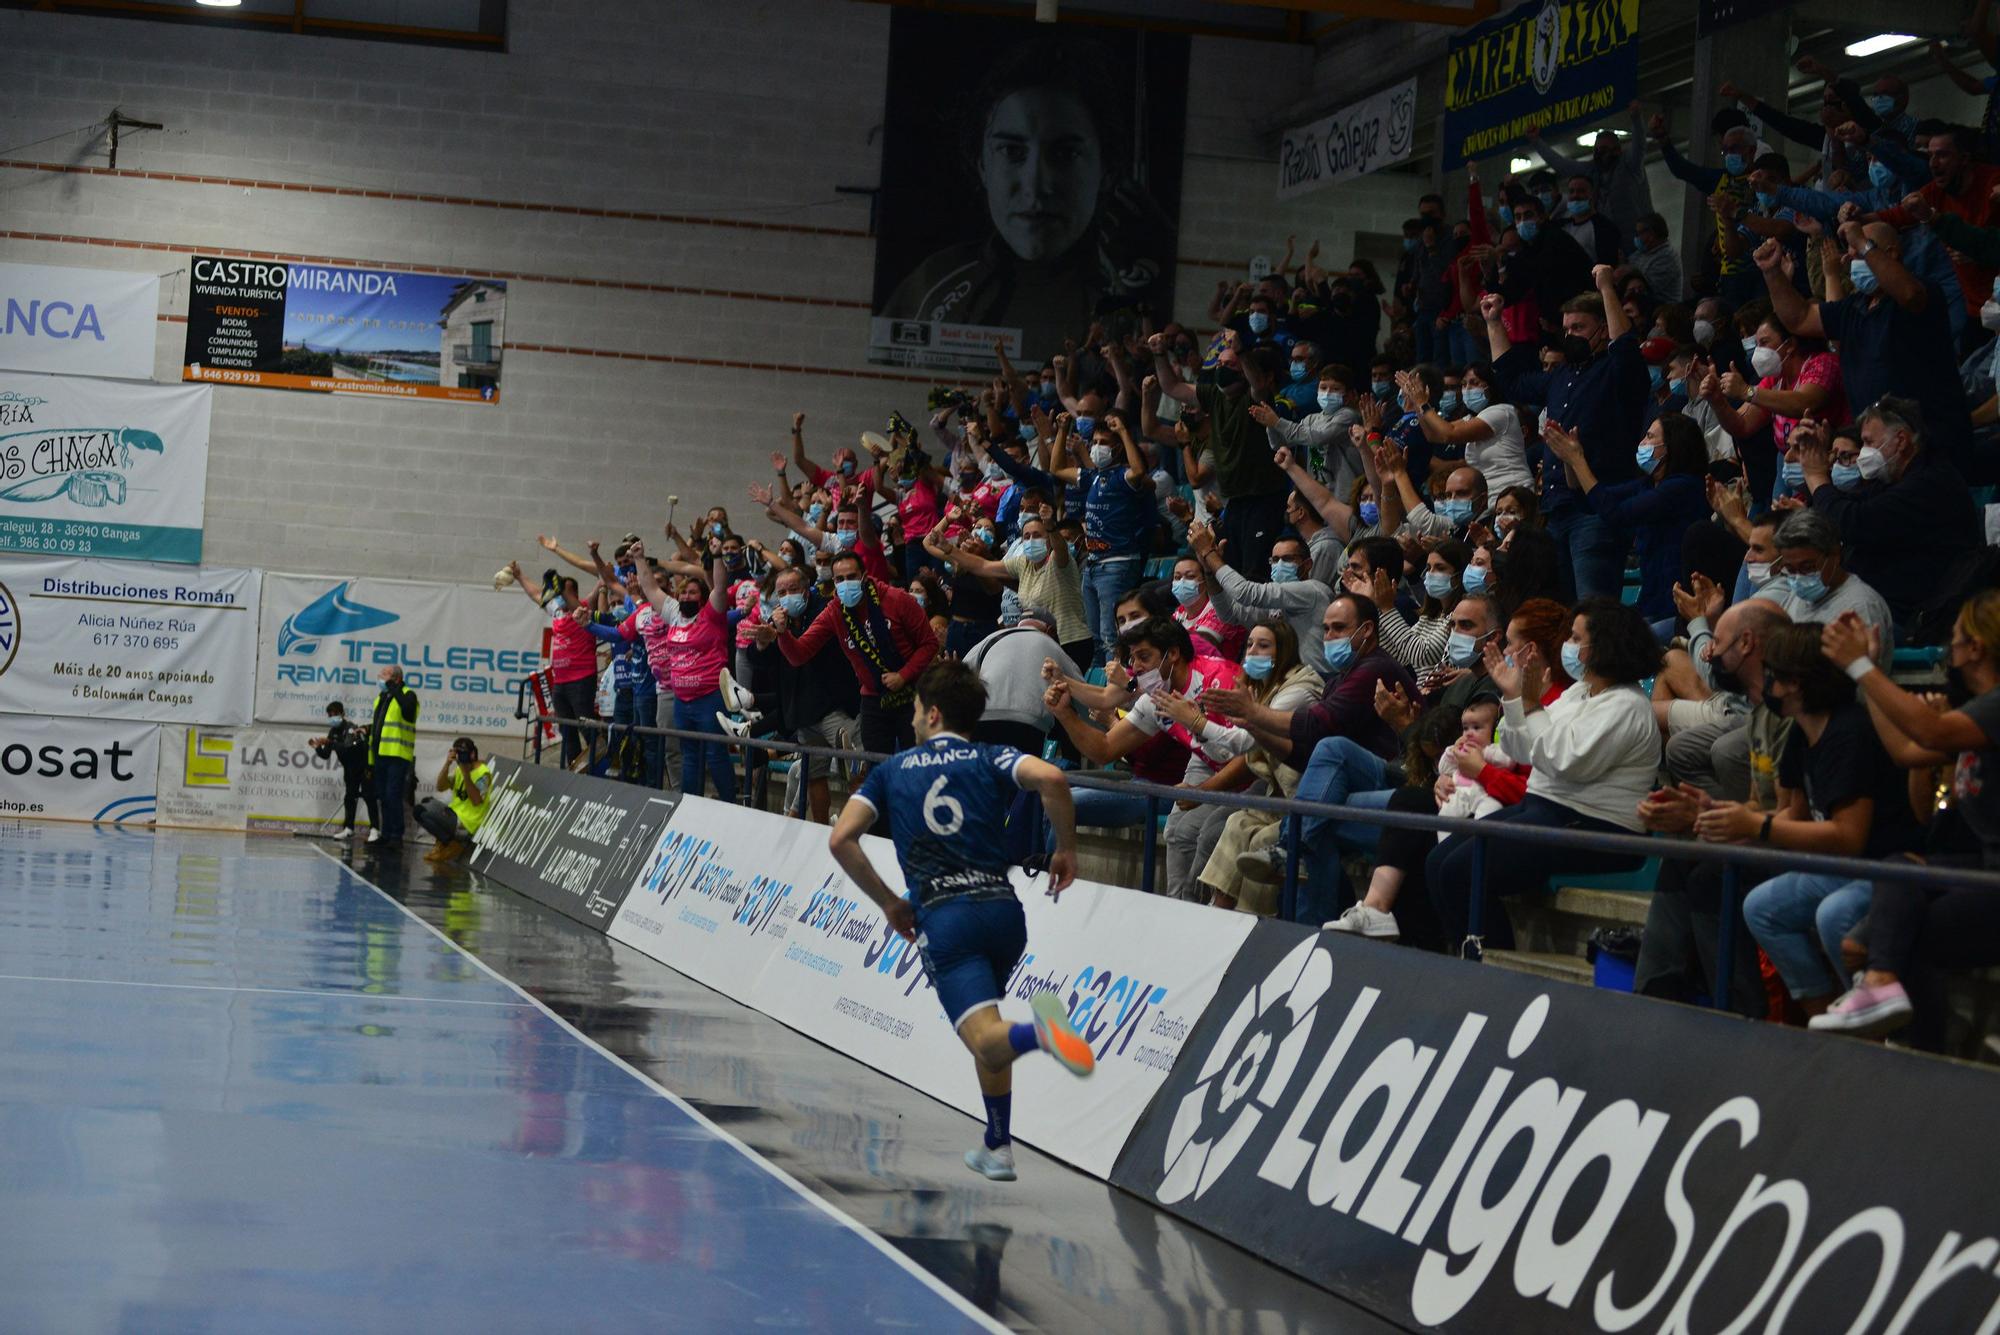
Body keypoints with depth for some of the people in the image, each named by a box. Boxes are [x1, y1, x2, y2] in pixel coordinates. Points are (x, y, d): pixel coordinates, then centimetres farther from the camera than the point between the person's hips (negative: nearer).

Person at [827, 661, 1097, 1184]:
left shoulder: (891, 770, 16)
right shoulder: (991, 758, 14)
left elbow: (840, 840, 6)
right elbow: (1051, 778, -8)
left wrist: (888, 902, 15)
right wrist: (1066, 848, 6)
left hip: (942, 918, -3)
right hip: (1002, 905, 3)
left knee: (987, 1038, -15)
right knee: (986, 1023, 25)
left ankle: (1038, 1031, -50)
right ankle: (998, 1148, 26)